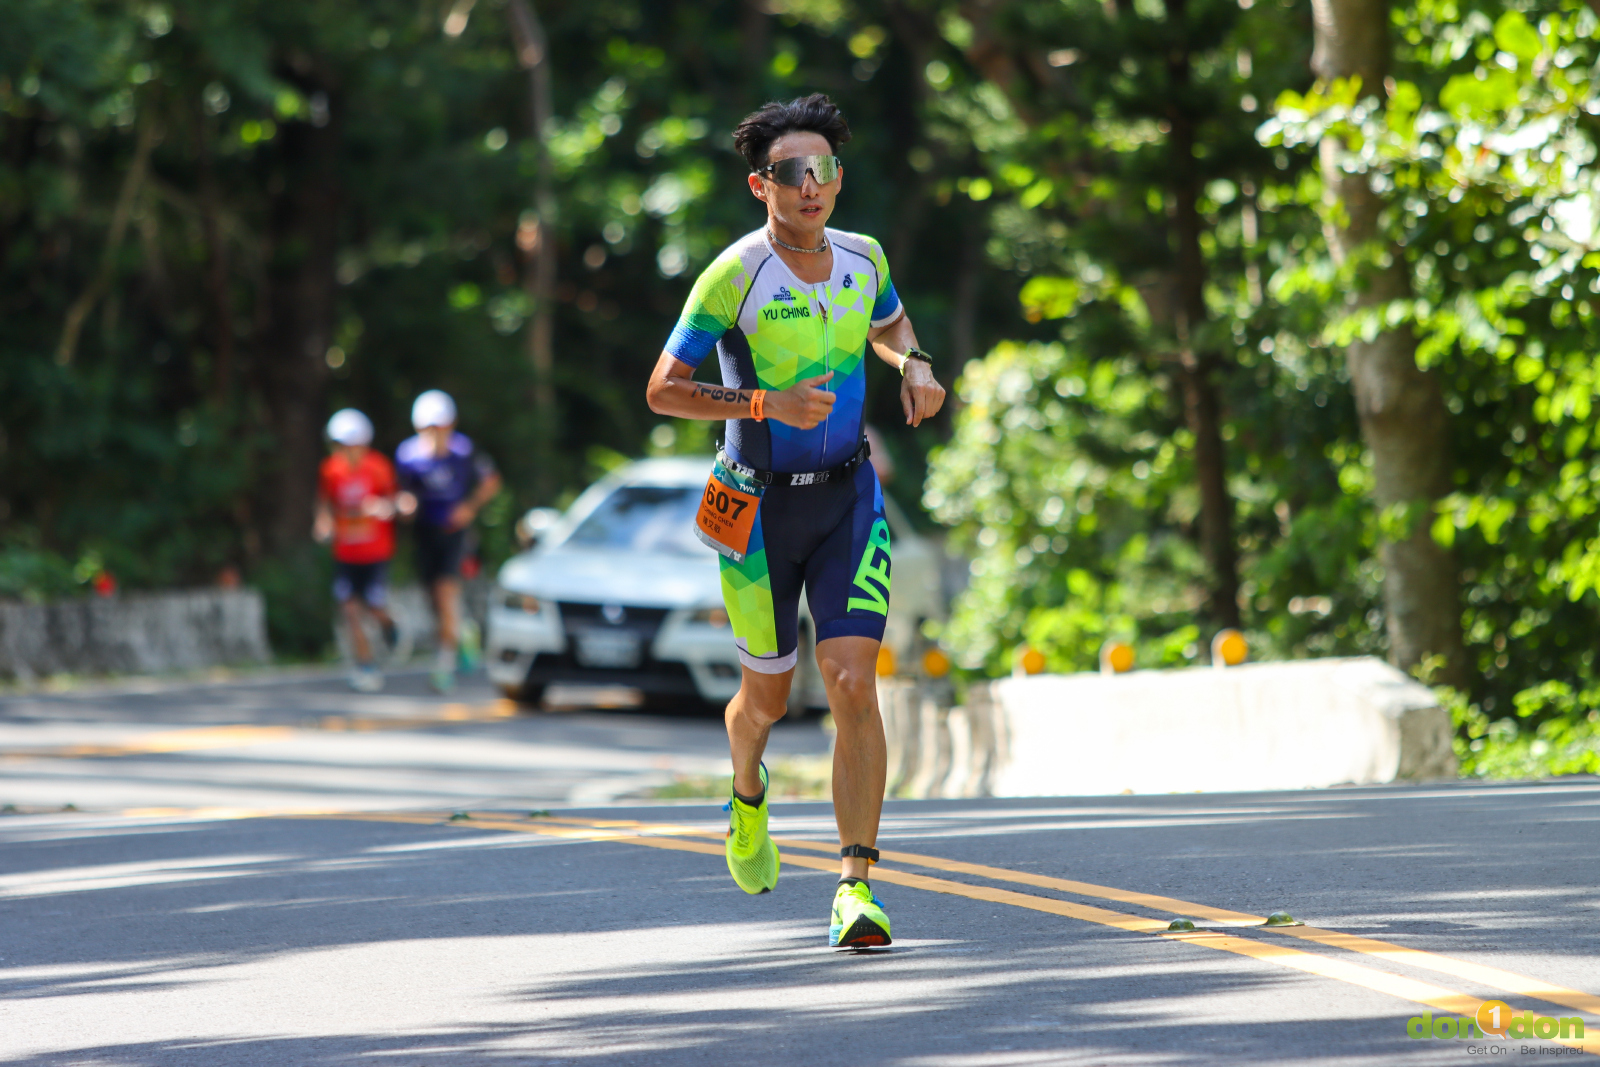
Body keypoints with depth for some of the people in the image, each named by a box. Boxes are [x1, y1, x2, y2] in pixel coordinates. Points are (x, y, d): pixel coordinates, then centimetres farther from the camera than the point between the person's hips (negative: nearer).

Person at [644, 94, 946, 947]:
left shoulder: (862, 260, -1)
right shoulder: (734, 277, -16)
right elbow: (662, 390, -12)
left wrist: (915, 368, 0)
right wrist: (766, 403, -25)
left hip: (847, 497, 2)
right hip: (760, 506, -2)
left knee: (854, 685, -14)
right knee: (767, 696, 13)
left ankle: (856, 886, -16)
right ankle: (747, 794, 49)